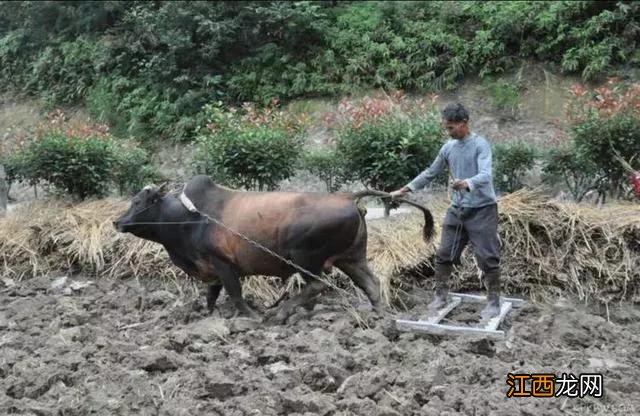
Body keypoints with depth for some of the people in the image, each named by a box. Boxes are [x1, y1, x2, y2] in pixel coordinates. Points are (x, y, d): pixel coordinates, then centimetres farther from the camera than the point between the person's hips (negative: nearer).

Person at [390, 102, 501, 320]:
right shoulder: (448, 147, 6)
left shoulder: (480, 145, -13)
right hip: (457, 209, 6)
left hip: (482, 209, -6)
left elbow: (486, 175, -26)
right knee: (444, 254, 7)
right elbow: (431, 172, 17)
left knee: (487, 257, -3)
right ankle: (440, 296, 20)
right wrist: (405, 189, 15)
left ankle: (493, 302, 9)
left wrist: (467, 183, -46)